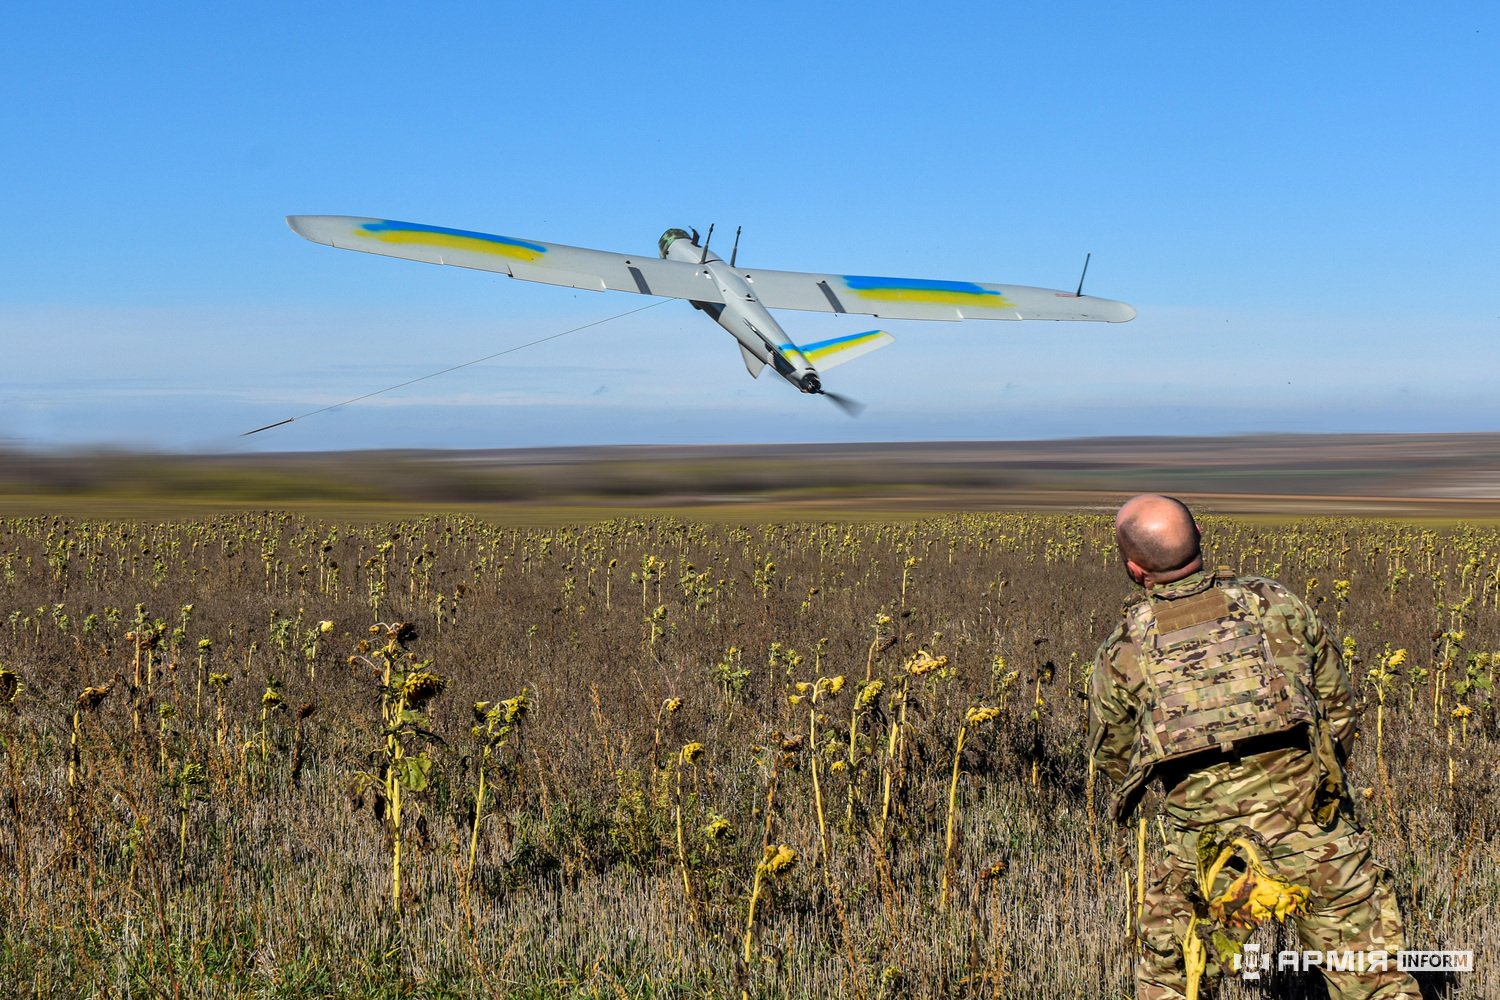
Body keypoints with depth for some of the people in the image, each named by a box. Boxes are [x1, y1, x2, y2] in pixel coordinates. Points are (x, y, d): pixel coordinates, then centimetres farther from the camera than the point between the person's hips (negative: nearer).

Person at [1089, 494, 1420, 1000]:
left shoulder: (1121, 652, 0)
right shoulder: (1279, 606, 2)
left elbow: (1111, 756, 16)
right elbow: (1338, 707, 13)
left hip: (1205, 846, 0)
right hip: (1312, 830, 1)